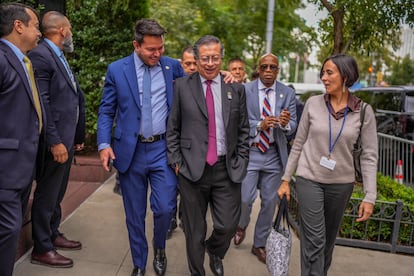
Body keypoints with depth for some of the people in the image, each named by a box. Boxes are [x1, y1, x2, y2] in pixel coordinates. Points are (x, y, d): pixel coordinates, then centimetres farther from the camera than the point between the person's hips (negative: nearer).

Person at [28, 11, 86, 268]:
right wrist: (54, 142, -21)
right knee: (46, 195, 4)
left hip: (67, 139, 9)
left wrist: (77, 136, 14)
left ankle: (53, 234, 36)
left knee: (57, 194, 20)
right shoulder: (40, 55, -14)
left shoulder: (60, 56, 15)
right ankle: (41, 249, 18)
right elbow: (41, 103, -20)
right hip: (56, 141, -9)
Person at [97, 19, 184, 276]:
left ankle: (159, 247, 30)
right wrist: (104, 144, -9)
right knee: (135, 214, 11)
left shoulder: (173, 67, 2)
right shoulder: (117, 69, 0)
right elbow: (106, 111, 4)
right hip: (130, 150, 0)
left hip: (163, 149, 0)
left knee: (165, 208, -5)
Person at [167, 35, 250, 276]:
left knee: (228, 225, 4)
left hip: (227, 169, 1)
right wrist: (175, 161, -2)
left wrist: (241, 162, 2)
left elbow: (243, 130, 8)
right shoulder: (182, 86, 1)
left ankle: (215, 252, 40)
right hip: (192, 168, -1)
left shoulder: (236, 89, 5)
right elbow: (173, 128, 3)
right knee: (194, 230, 11)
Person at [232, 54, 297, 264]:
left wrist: (286, 124, -25)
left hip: (274, 154, 3)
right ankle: (242, 225, 30)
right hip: (250, 152, -2)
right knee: (246, 198, -7)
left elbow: (293, 126, -2)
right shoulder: (244, 90, -4)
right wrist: (259, 125, -23)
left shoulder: (287, 93, 2)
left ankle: (259, 244, 30)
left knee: (269, 202, 10)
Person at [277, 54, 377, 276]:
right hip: (309, 179, -1)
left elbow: (369, 156, -5)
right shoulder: (313, 103, -5)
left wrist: (370, 196, -9)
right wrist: (286, 179, 3)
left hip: (341, 183, 1)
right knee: (314, 240, -2)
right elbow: (299, 144, 2)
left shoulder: (364, 111, -7)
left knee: (329, 238, 17)